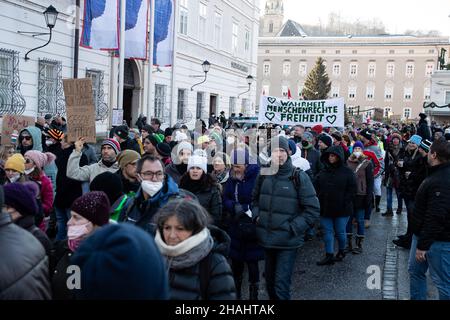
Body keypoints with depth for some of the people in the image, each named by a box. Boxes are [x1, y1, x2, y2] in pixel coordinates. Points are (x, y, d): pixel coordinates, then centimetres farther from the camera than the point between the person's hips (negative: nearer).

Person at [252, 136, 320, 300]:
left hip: (288, 241, -5)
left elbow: (312, 210, -8)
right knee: (270, 282, 18)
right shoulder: (263, 176, 4)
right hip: (267, 239, 5)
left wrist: (292, 228, -14)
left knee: (281, 286, -9)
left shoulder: (299, 177, -9)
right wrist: (256, 216, 2)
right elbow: (255, 199, 20)